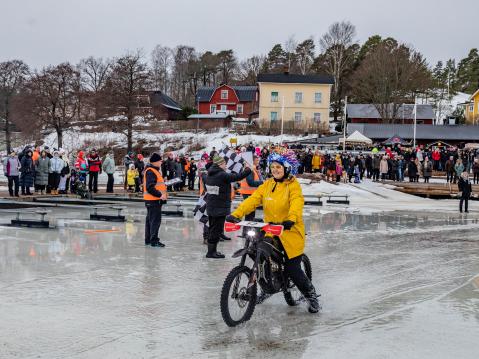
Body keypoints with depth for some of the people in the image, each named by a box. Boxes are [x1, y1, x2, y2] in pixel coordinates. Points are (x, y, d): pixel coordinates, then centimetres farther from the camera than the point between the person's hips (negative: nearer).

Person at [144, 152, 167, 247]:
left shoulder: (154, 170, 17)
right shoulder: (150, 172, -17)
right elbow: (150, 188, -24)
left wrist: (163, 193, 16)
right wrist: (160, 195, -23)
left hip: (154, 200, 11)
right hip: (153, 200, -11)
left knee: (150, 220, 15)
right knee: (155, 220, -8)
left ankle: (148, 240, 23)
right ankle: (154, 241, -5)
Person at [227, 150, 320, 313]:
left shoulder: (293, 185, -7)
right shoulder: (267, 185, 8)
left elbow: (297, 202, -24)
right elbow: (253, 199, -2)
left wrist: (291, 219, -43)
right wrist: (236, 214, -16)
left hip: (290, 231, -5)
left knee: (292, 269, -5)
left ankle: (311, 294, 19)